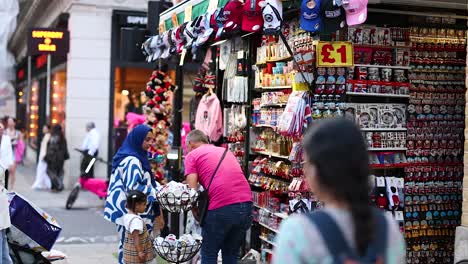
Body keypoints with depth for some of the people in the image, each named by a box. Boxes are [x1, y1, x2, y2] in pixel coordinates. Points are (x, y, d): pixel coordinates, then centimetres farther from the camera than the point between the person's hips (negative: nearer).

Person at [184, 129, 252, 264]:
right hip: (246, 203, 5)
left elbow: (192, 190, -1)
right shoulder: (226, 151, 26)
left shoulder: (192, 155, 9)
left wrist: (195, 212, 12)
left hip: (221, 208, -5)